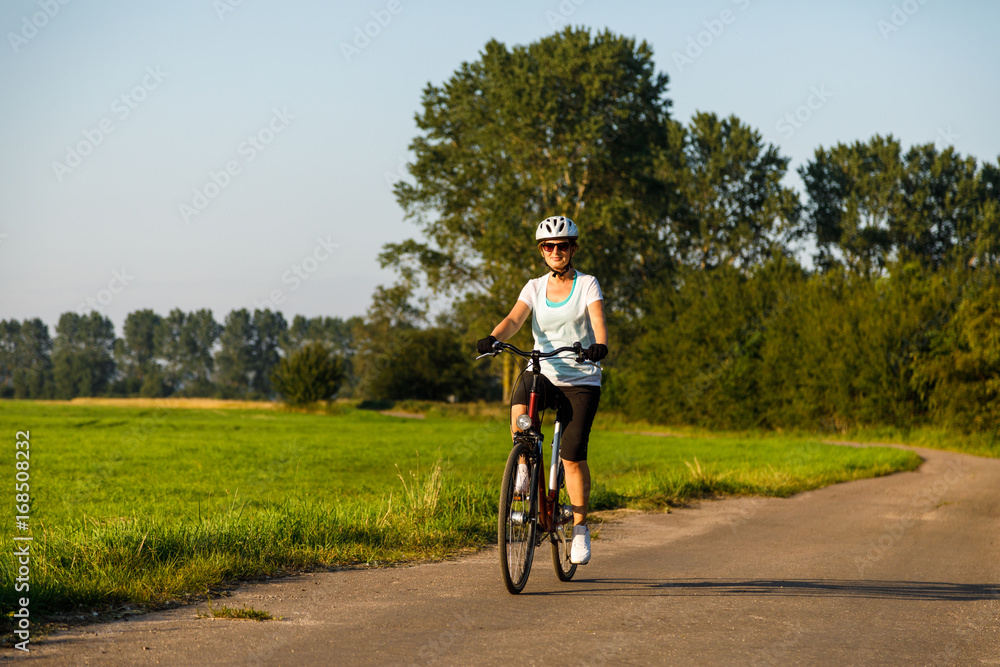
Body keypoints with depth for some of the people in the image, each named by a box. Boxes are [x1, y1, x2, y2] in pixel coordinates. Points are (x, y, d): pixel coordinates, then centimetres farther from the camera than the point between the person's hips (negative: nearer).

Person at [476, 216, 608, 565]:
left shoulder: (587, 284, 1)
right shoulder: (535, 287, 9)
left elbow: (598, 319, -16)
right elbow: (514, 319, -7)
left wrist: (599, 346, -38)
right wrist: (492, 338, -29)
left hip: (581, 379, -2)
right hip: (543, 373, 2)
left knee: (573, 456, -11)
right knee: (520, 402, -35)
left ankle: (580, 528, 4)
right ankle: (523, 465, -12)